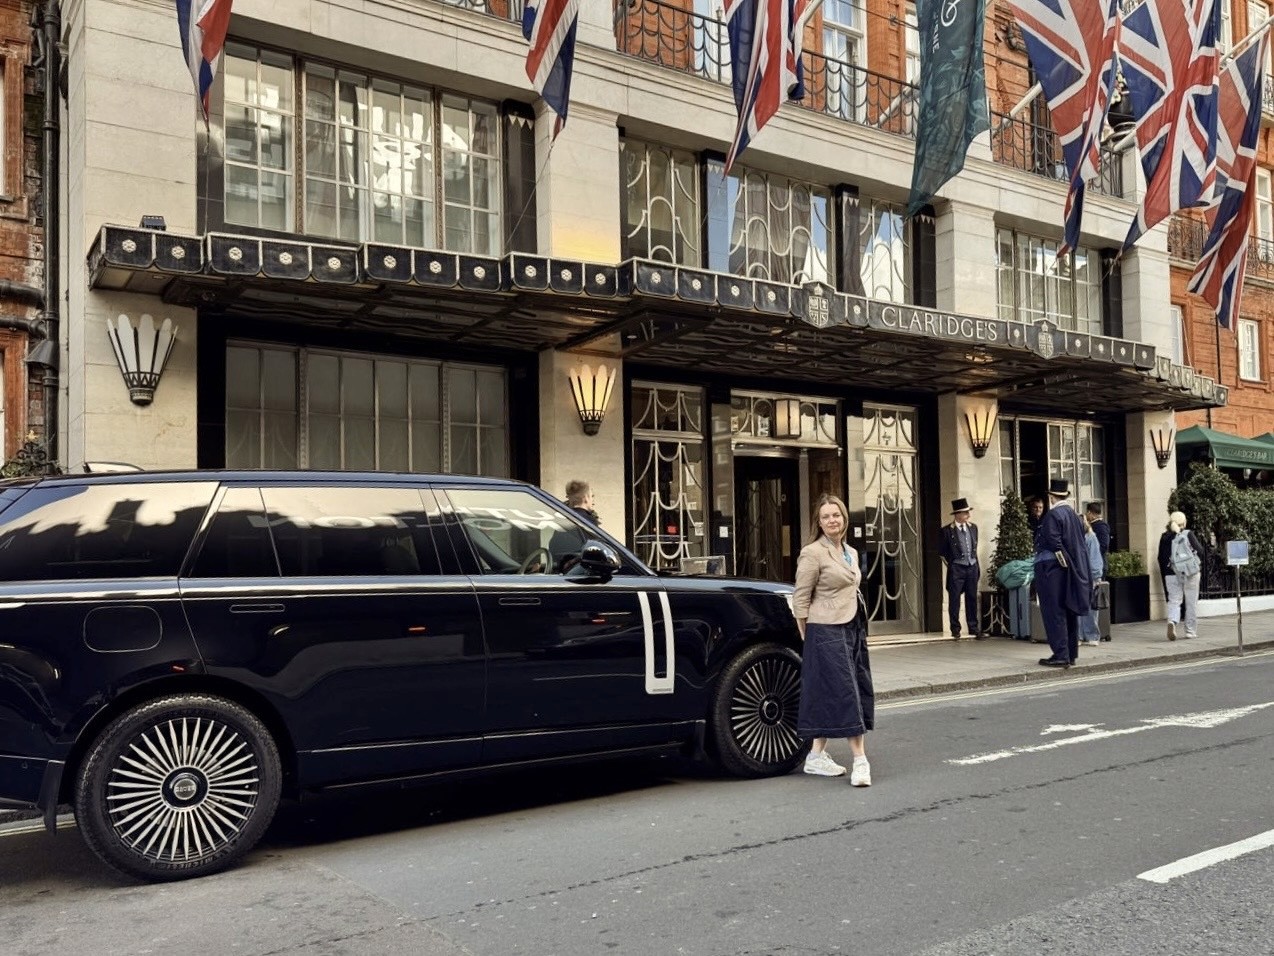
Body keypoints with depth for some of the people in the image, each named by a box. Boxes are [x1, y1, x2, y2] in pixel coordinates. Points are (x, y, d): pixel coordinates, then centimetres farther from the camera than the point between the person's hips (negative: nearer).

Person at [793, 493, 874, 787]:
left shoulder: (851, 553, 14)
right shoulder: (812, 553, -10)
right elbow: (800, 599, -9)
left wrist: (859, 628, 18)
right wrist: (808, 639, -7)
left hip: (851, 629, 8)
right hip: (826, 631, -8)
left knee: (829, 696, 10)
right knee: (846, 694, -9)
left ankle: (817, 756, 18)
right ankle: (860, 760, -7)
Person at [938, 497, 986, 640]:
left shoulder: (973, 527, 8)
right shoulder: (947, 530, -7)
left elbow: (975, 548, 16)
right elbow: (942, 550, 0)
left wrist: (977, 566, 11)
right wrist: (952, 562, 2)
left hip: (972, 568, 4)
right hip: (956, 569, -4)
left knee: (972, 599, 9)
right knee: (954, 600, 0)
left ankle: (974, 629, 16)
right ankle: (955, 631, 6)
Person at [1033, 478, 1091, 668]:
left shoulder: (1053, 515, -14)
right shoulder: (1075, 515, 10)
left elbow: (1053, 543, -20)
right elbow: (1081, 543, 13)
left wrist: (1063, 560, -9)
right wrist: (1073, 563, 15)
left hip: (1052, 569, -8)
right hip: (1074, 571, 8)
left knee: (1054, 612, -4)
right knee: (1070, 612, 13)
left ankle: (1060, 655, -5)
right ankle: (1071, 654, 19)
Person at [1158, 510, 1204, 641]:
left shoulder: (1164, 537, 1)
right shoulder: (1189, 534, -6)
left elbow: (1161, 558, 4)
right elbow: (1200, 551, -7)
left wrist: (1164, 574, 15)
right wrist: (1200, 568, 11)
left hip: (1172, 574, 1)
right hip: (1191, 573, -1)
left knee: (1174, 601, 3)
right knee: (1191, 602, 9)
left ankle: (1172, 621, -25)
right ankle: (1191, 631, 13)